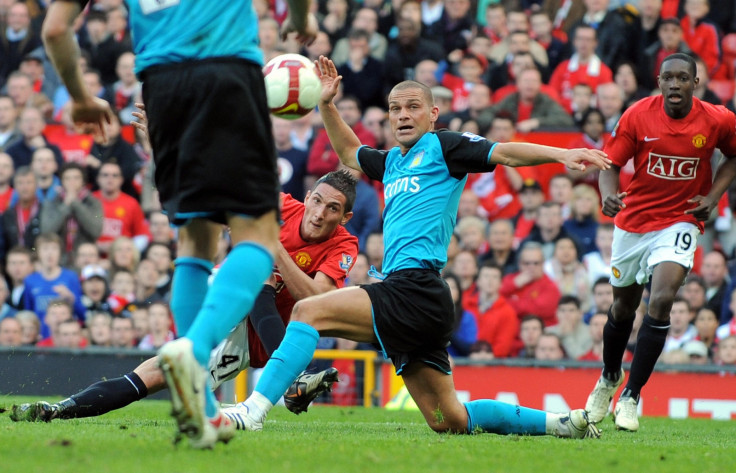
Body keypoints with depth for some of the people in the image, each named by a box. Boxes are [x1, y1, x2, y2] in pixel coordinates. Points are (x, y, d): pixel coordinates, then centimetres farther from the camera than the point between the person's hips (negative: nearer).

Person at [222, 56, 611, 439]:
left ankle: (254, 409, -21)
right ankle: (560, 423, 13)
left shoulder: (442, 146, 4)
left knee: (309, 311, -16)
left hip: (415, 290, -9)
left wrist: (562, 154, -21)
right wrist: (326, 104, 33)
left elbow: (504, 153, -7)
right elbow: (348, 151, 45)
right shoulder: (393, 162, 27)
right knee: (448, 421, 8)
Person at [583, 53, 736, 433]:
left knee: (662, 298, -23)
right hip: (633, 219, 2)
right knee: (624, 305, 16)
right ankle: (609, 378, 46)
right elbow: (611, 163, -7)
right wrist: (608, 195, -28)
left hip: (679, 221, -2)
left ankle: (631, 397, -13)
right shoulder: (637, 115, -11)